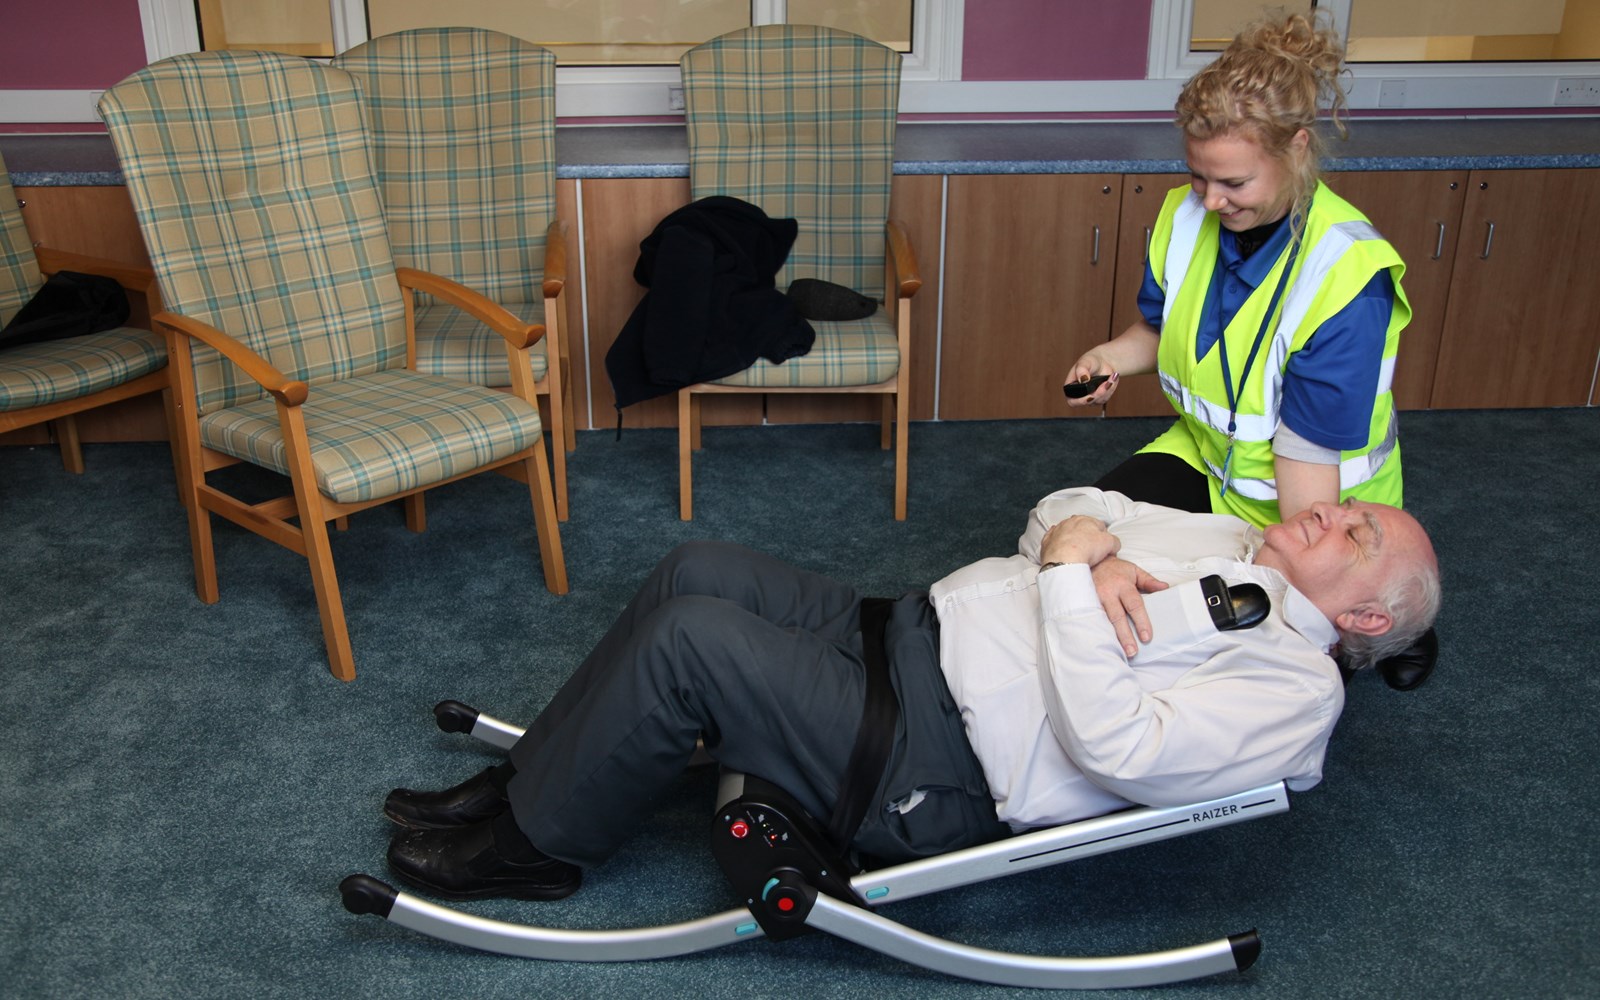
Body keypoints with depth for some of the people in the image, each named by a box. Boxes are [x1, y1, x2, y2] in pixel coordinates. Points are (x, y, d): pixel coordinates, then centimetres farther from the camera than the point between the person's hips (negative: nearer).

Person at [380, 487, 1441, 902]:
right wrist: (1087, 547, -4)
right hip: (907, 629, 9)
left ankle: (534, 843, 2)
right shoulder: (1233, 539, 16)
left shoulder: (1295, 686, -9)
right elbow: (1061, 508, 18)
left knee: (686, 637, -20)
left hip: (927, 771, -9)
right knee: (701, 569, -2)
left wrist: (1072, 578, -19)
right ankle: (533, 779, 12)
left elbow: (1116, 747, -24)